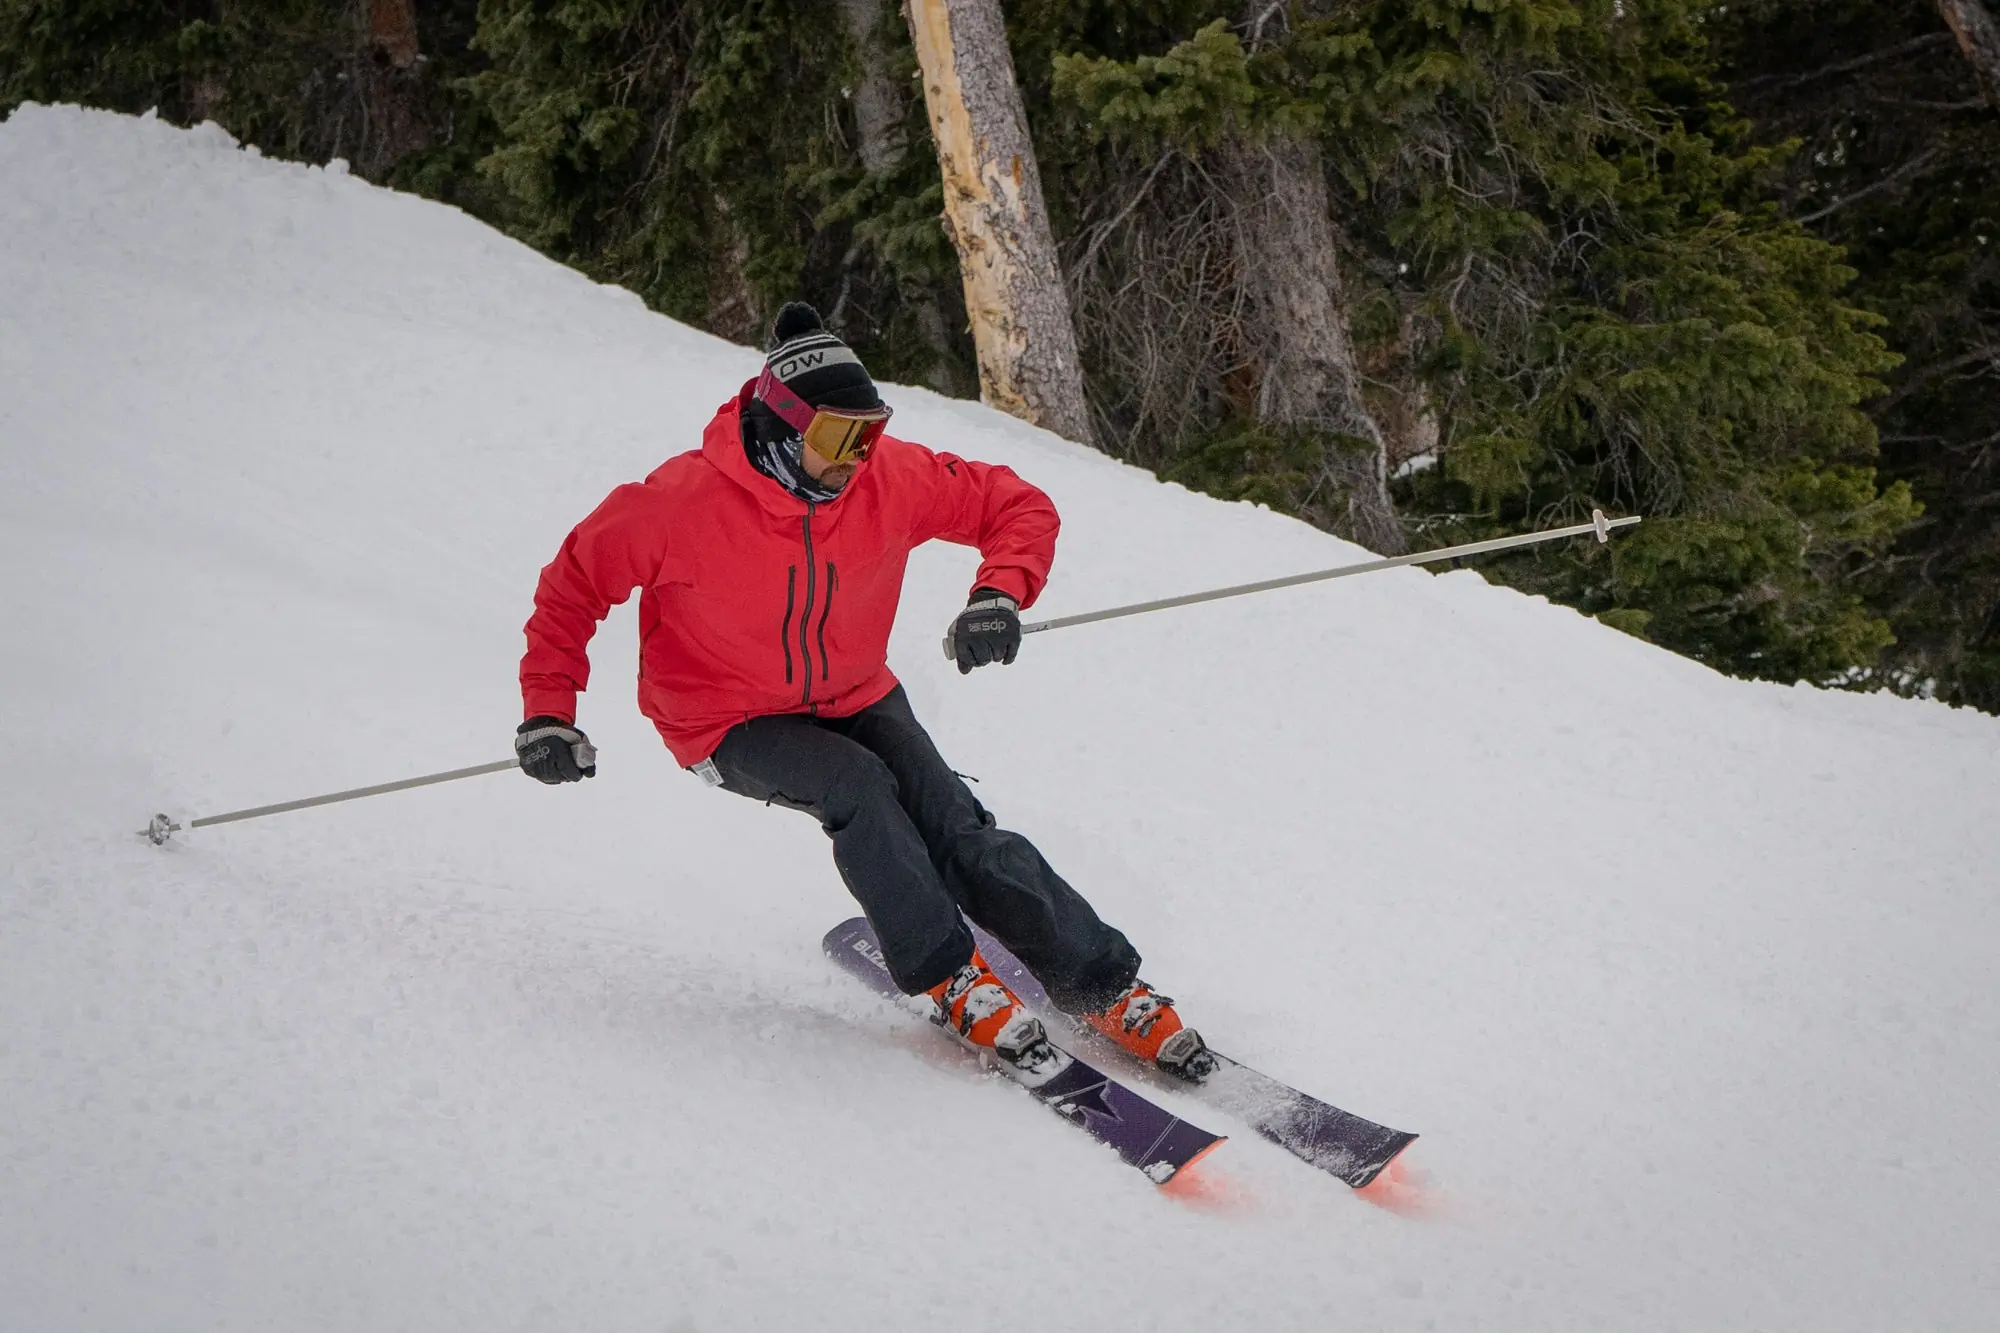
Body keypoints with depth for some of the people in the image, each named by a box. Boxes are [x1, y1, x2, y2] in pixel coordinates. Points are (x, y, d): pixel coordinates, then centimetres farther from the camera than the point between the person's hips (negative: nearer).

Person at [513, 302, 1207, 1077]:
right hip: (732, 724, -3)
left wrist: (1000, 591, -25)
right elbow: (578, 580, -10)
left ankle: (1109, 990, -3)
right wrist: (548, 710, -17)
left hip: (854, 699, 3)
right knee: (856, 785, -31)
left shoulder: (890, 477, -16)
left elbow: (1020, 507, -5)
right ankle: (948, 978, -16)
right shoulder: (683, 502, -25)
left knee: (960, 832, -13)